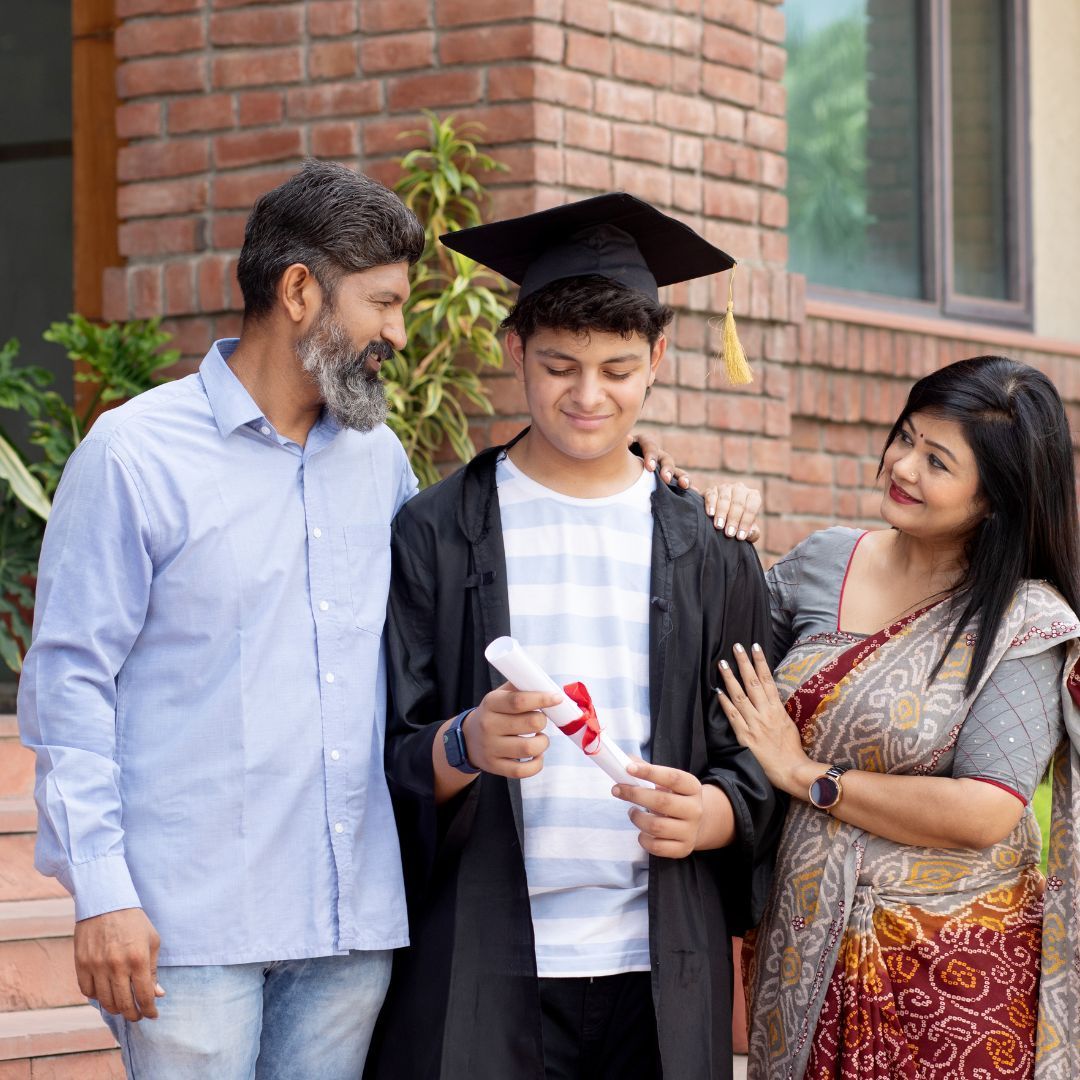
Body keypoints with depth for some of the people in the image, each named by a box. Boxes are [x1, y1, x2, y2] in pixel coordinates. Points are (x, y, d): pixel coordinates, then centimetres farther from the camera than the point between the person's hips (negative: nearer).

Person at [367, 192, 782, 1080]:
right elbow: (386, 762, -1)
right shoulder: (437, 538, 3)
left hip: (658, 972, 2)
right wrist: (466, 746, -21)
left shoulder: (709, 555, 9)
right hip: (478, 970, -2)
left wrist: (708, 816, -12)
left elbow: (759, 766, 9)